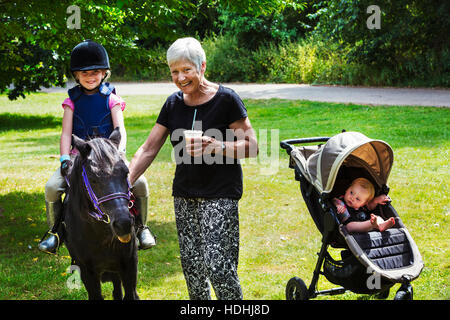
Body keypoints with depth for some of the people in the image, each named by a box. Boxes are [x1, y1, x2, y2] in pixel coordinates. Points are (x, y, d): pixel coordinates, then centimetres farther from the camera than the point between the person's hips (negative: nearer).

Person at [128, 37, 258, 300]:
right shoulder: (174, 104, 6)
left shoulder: (226, 99, -9)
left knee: (217, 265, -13)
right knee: (191, 265, 8)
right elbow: (148, 149, 6)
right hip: (185, 194, 6)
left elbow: (251, 147, -8)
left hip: (220, 195, -6)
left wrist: (215, 146, -24)